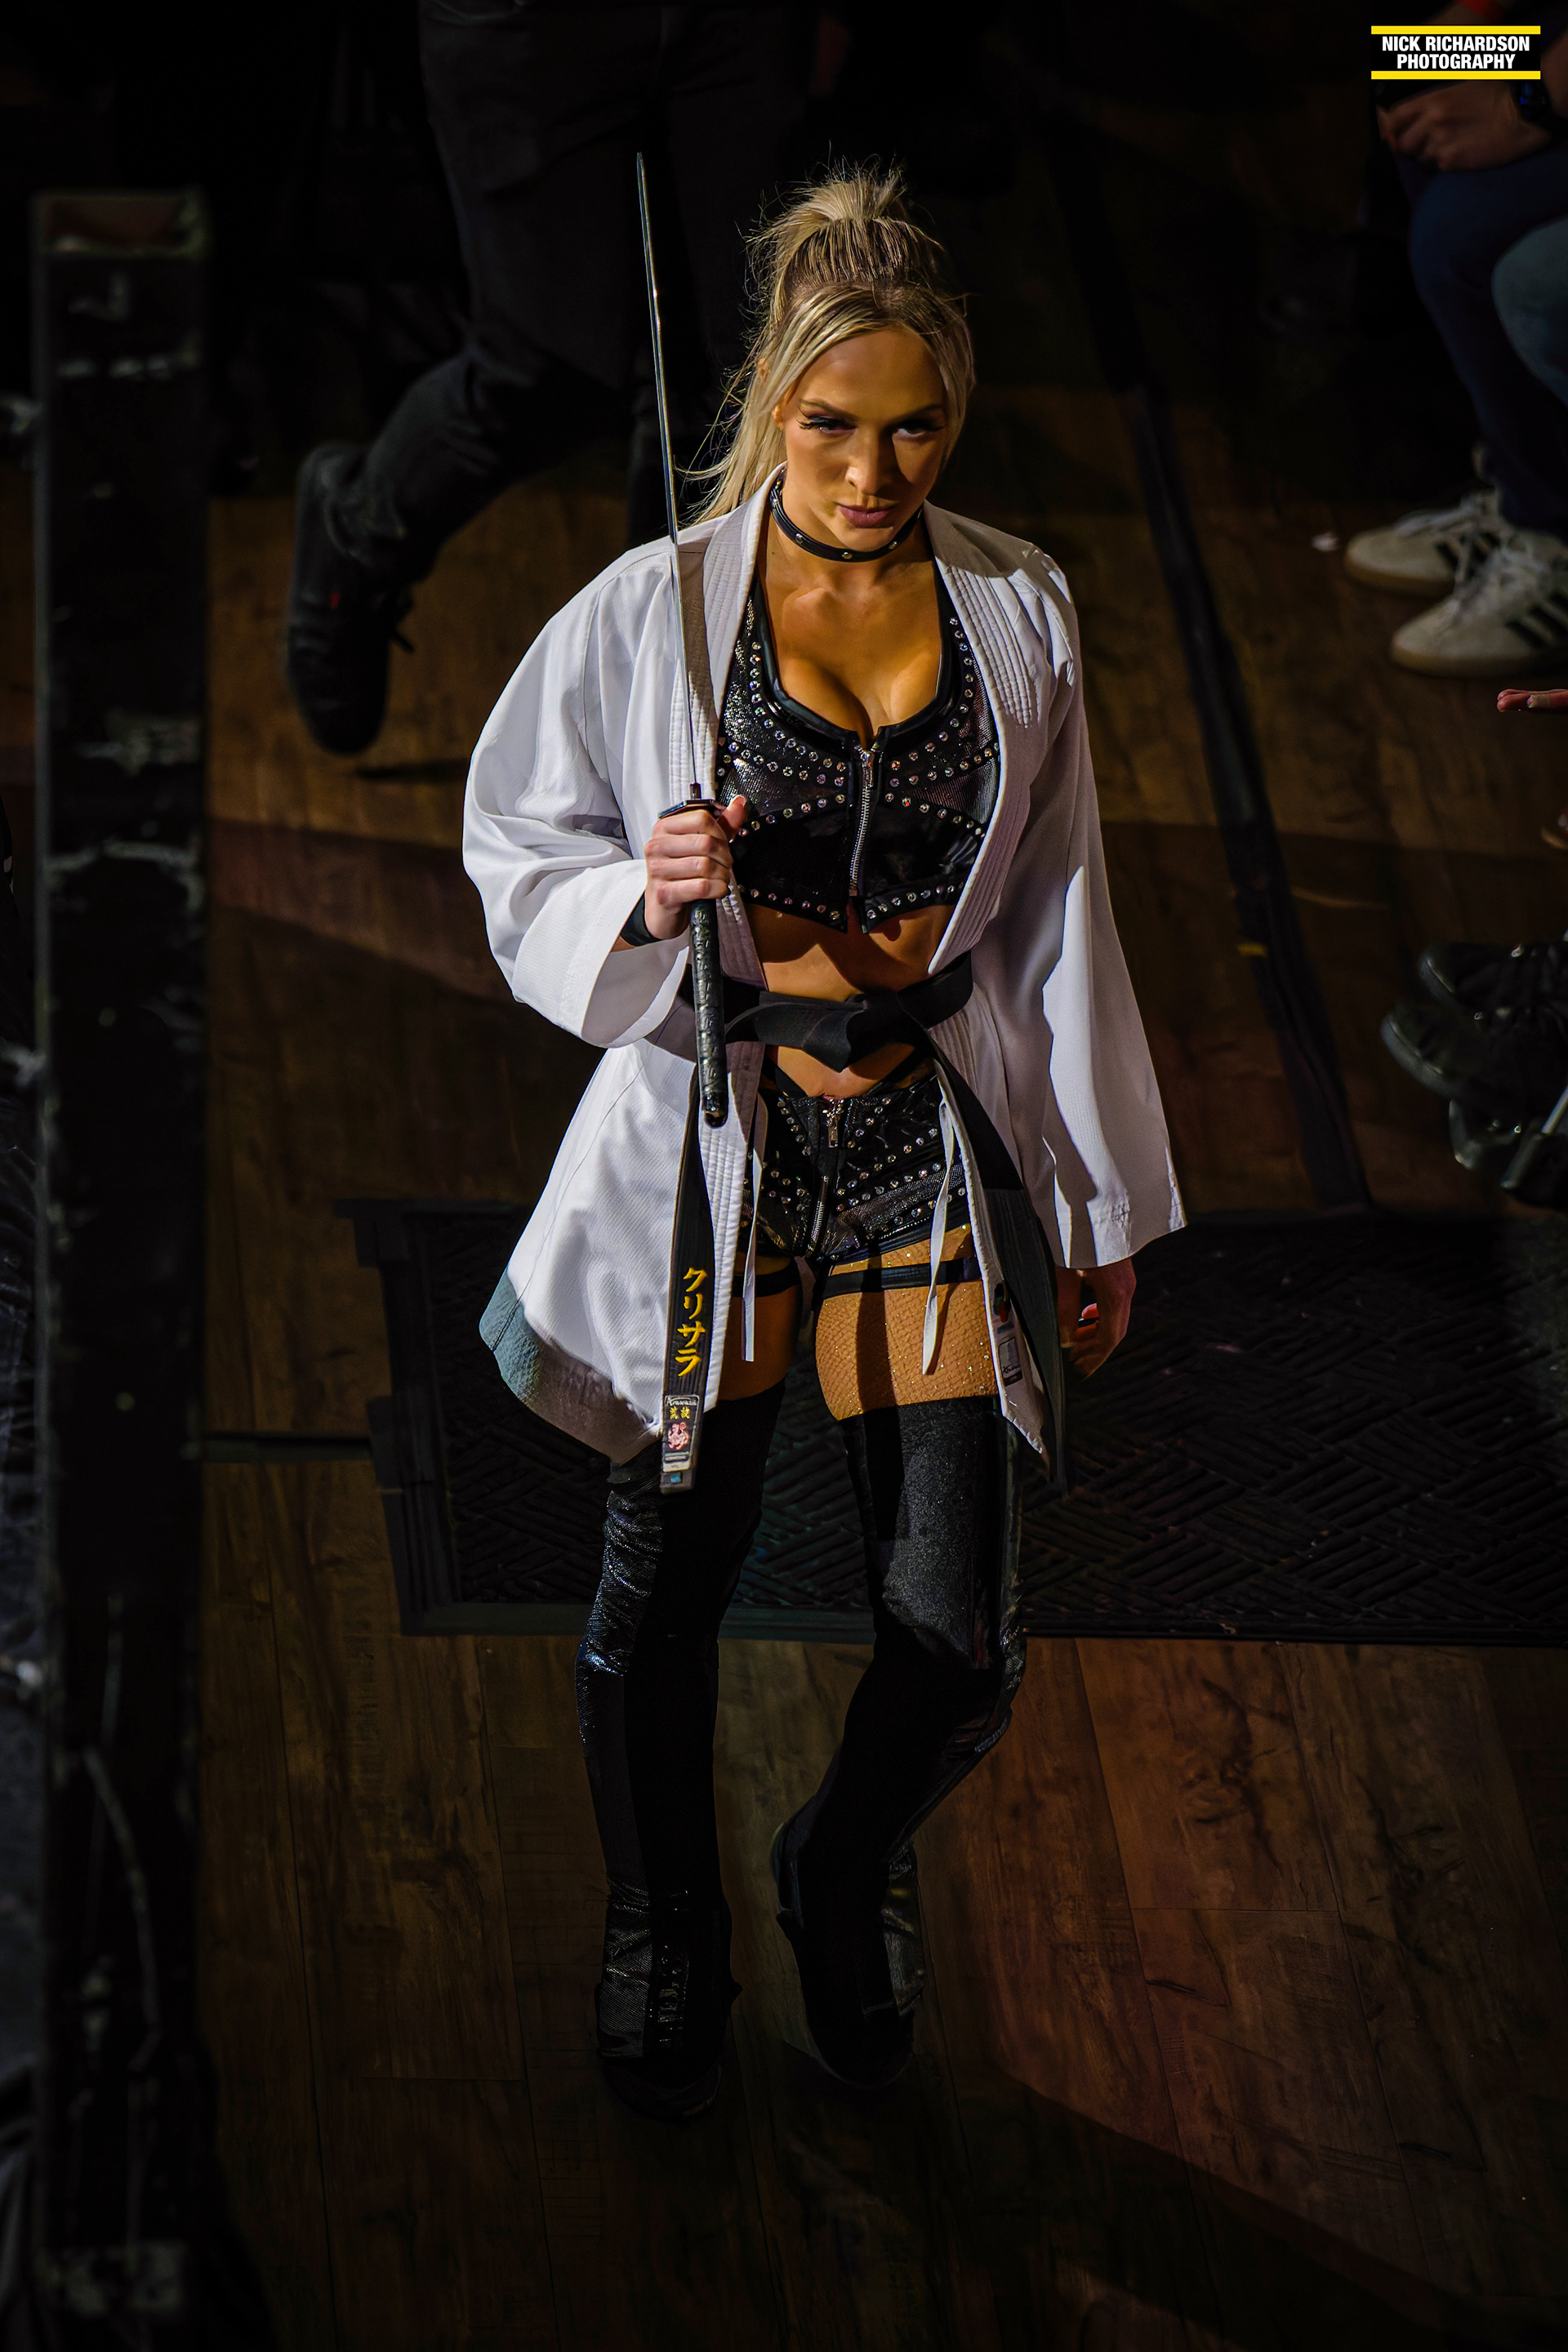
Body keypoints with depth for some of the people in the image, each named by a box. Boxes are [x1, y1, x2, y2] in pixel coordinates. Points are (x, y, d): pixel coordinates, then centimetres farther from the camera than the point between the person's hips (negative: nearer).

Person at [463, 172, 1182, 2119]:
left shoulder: (1018, 614, -1)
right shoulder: (652, 612, -9)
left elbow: (1057, 921, 7)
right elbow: (519, 858, 1)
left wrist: (1101, 1208, 10)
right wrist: (641, 898, -22)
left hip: (937, 1148, 2)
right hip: (710, 1137, -1)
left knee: (955, 1643, 1)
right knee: (663, 1591, 10)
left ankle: (850, 1870, 36)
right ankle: (663, 1940, 38)